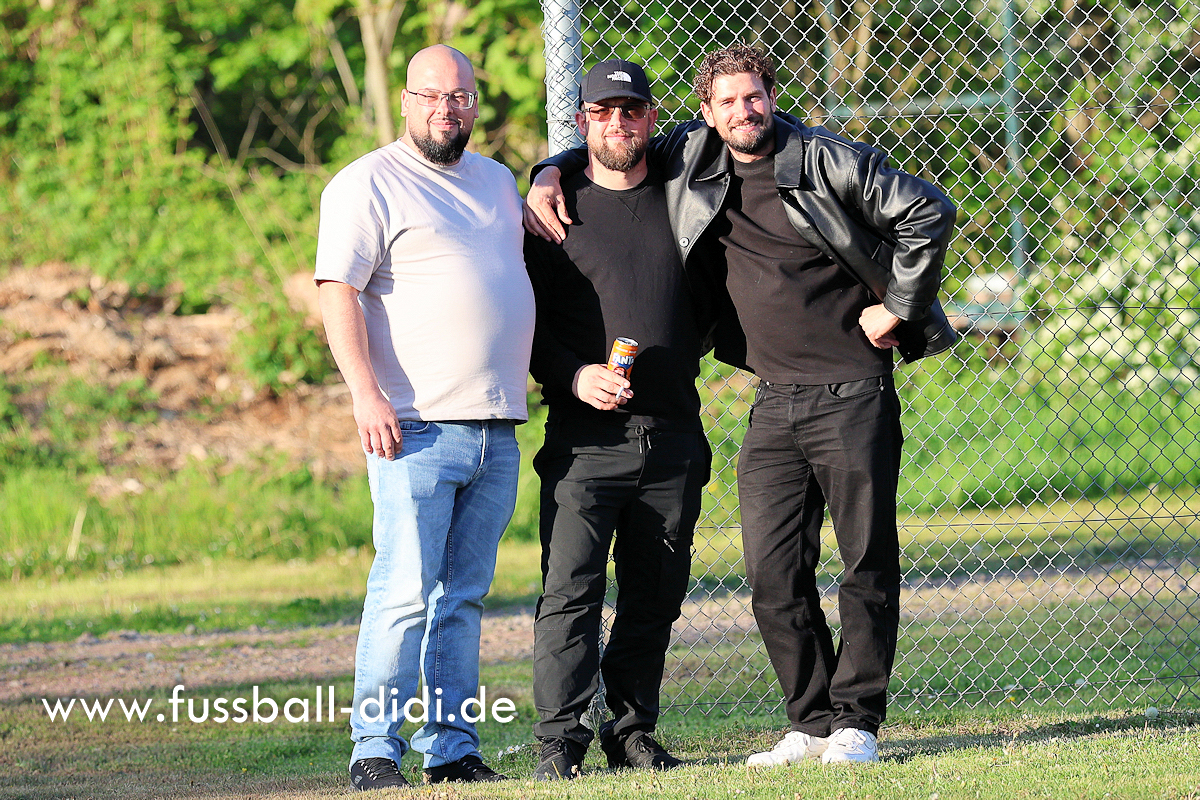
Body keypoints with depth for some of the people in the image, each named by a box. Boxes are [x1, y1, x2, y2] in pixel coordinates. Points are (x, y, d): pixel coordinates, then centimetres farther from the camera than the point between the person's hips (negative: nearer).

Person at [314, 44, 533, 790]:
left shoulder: (497, 181, 19)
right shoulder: (367, 184, -2)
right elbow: (339, 293, -10)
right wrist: (368, 395, -18)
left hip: (497, 430, 6)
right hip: (416, 425, -6)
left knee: (465, 594, 7)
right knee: (405, 591, -11)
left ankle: (453, 746, 9)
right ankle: (376, 749, -7)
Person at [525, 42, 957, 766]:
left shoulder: (826, 161, -7)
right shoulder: (691, 158, 7)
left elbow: (929, 212, -8)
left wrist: (898, 308, -6)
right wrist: (549, 176, 6)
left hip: (854, 393, -5)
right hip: (775, 400, 5)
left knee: (868, 563, -1)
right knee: (774, 574, -1)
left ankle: (856, 721, 5)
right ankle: (812, 722, 8)